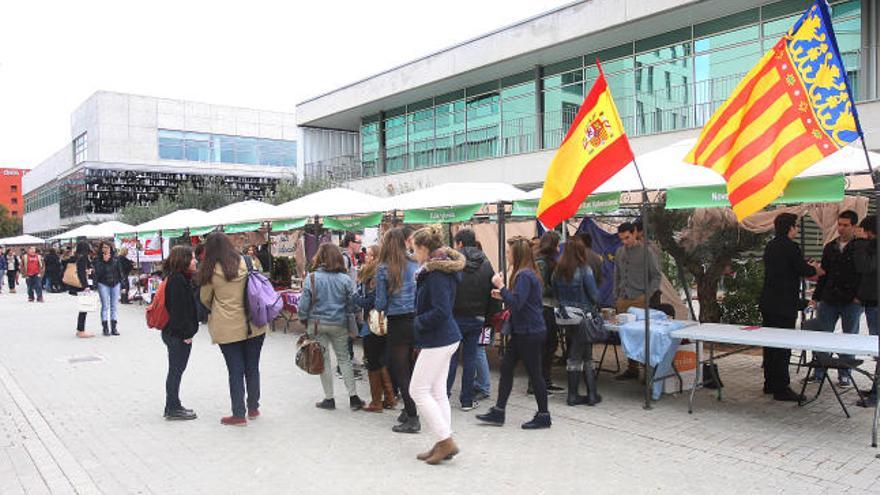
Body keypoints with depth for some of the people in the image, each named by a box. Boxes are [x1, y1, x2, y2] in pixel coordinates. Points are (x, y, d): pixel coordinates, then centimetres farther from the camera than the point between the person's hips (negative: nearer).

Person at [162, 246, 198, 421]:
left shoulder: (180, 278, 13)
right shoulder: (177, 280, -19)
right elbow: (178, 309, -22)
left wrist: (188, 331, 17)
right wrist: (186, 333, -19)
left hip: (174, 333, 10)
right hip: (178, 334, -10)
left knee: (176, 370, 16)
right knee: (176, 370, 0)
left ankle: (173, 406, 26)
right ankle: (173, 409, 9)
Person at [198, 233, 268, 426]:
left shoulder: (210, 271, -8)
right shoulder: (245, 262, -2)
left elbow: (204, 299, 5)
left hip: (228, 328, -3)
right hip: (254, 324, 3)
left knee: (235, 370, 6)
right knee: (252, 367, 14)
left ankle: (239, 415, 11)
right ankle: (253, 408, 26)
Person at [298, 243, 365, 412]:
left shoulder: (311, 278, -11)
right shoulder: (345, 279, -8)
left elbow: (304, 304, -9)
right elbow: (351, 304, -2)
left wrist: (304, 320, 7)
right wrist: (346, 318, 15)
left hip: (317, 323, -1)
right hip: (339, 324, 1)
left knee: (324, 360, 9)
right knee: (344, 358, 13)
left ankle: (329, 399, 15)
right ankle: (353, 397, 13)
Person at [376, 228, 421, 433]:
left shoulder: (384, 269, -9)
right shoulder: (415, 266, 2)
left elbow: (381, 303, -7)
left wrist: (380, 308, 15)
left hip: (398, 324, -5)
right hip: (417, 321, 5)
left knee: (400, 372, 3)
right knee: (409, 368, 17)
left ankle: (412, 419, 4)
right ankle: (409, 411, 27)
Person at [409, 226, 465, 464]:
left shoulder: (437, 274, -19)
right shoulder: (441, 269, 12)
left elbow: (441, 311, -25)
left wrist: (417, 322, -13)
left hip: (438, 340, -10)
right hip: (446, 338, 10)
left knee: (418, 390, -3)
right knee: (437, 391, 14)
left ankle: (446, 441, 1)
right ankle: (443, 444, 21)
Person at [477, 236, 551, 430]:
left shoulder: (524, 276, -19)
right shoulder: (527, 273, 13)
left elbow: (516, 303, -25)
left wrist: (501, 286, -19)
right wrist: (502, 296, 12)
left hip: (530, 333, -10)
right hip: (522, 332, 10)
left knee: (534, 373, 1)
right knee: (506, 367, 10)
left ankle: (543, 416, 14)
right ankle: (498, 412, 16)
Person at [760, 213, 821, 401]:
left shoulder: (770, 246, 12)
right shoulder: (791, 247, -15)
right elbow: (804, 270, -10)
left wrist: (808, 268, 24)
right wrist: (815, 269, 12)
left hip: (767, 304, 9)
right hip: (784, 305, -9)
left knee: (770, 344, 14)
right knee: (783, 346, -4)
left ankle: (770, 383, 23)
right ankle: (781, 389, -1)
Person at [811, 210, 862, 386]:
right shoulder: (830, 247, 11)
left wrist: (859, 297, -12)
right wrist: (816, 297, 12)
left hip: (851, 302, -4)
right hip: (828, 300, 4)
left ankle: (845, 375, 17)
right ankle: (819, 372, 13)